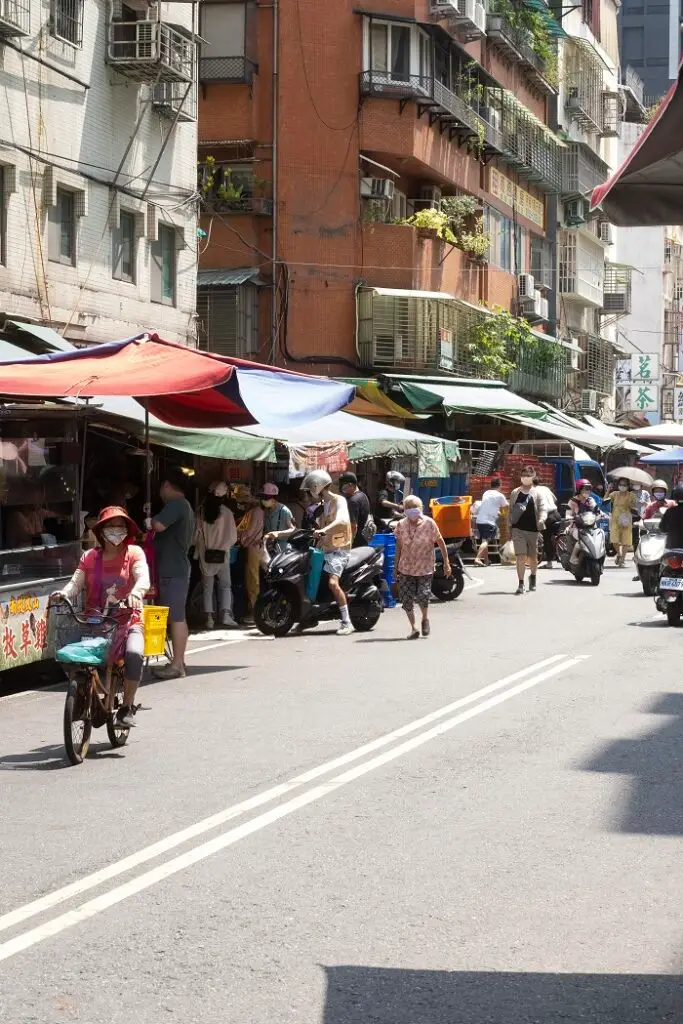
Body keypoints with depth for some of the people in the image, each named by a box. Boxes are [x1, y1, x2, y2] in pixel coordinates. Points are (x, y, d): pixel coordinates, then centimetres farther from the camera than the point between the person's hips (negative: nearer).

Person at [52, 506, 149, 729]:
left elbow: (143, 578, -13)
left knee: (134, 654, -32)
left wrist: (135, 592, -36)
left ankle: (127, 708, -13)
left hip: (127, 620, -2)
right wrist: (64, 593, -23)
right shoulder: (90, 557, 11)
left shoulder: (134, 553, 4)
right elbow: (77, 582, 0)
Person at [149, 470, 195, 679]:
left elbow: (159, 525, -28)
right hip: (179, 567, 11)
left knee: (176, 617, -10)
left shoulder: (175, 505, -13)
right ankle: (178, 661, 17)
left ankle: (177, 665, -10)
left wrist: (149, 522, -5)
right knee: (178, 617, 13)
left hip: (172, 570, -11)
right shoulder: (185, 507, 21)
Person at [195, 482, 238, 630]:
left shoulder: (201, 512, -6)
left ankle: (209, 618, 6)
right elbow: (232, 536, -8)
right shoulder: (226, 512, -12)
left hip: (205, 555, 2)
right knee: (225, 585, 8)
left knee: (207, 587, 10)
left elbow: (196, 534, -1)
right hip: (222, 554, -2)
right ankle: (225, 615, -7)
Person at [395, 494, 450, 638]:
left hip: (425, 568, -3)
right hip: (406, 568, 3)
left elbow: (440, 542, 0)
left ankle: (425, 619, 18)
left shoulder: (429, 524, -8)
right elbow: (399, 547, 8)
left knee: (423, 596, -15)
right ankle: (414, 629, 14)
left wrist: (446, 562, 1)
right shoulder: (401, 525, -1)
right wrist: (396, 567, 10)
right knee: (406, 599, -3)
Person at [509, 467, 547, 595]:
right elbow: (511, 510, 14)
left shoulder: (537, 494, 4)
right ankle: (520, 584, -13)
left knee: (533, 556, 14)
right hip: (518, 529, 0)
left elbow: (543, 509, -5)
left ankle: (532, 577, 40)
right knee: (520, 556, -12)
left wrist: (541, 519, -26)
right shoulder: (515, 493, 9)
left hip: (533, 529, 0)